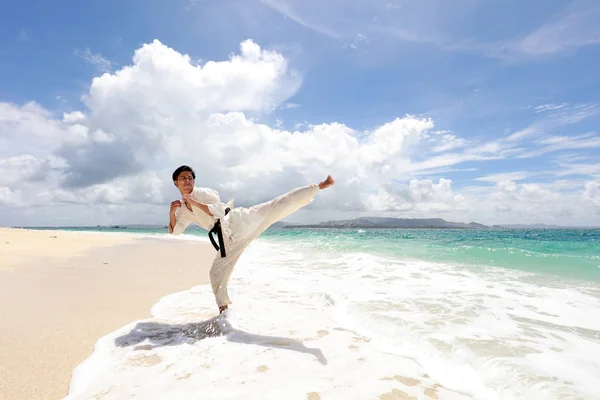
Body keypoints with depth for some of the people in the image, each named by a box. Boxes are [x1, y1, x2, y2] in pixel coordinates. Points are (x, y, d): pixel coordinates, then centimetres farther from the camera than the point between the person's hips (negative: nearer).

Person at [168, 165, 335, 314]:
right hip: (230, 238, 5)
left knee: (278, 206, -19)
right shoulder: (182, 208, 17)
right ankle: (223, 309, 29)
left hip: (240, 222, -5)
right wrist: (171, 213, 0)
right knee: (217, 272, 7)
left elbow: (218, 211, -17)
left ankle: (318, 186, -15)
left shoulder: (204, 193, -3)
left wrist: (194, 202, -20)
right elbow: (175, 231, 19)